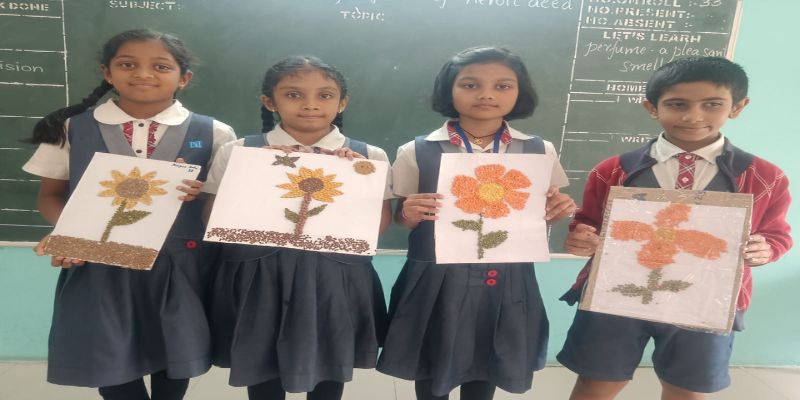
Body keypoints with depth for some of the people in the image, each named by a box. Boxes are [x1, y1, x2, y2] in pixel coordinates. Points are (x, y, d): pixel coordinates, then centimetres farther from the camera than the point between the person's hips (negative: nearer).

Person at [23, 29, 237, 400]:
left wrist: (203, 194, -21)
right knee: (107, 356, 12)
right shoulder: (70, 129, 0)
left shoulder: (213, 133, -4)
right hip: (98, 263, 1)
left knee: (176, 352, 16)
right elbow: (51, 193, 6)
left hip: (178, 263, 0)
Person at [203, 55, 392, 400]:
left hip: (336, 278, 1)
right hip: (259, 275, 0)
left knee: (330, 368, 20)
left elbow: (379, 226, -3)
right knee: (262, 369, 19)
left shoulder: (369, 157, -3)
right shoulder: (238, 152, -4)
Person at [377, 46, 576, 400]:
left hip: (506, 281, 2)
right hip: (437, 280, -1)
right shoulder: (417, 152, -8)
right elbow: (402, 217, 0)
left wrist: (556, 212, -12)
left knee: (487, 369, 21)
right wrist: (410, 215, -21)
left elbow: (540, 216, 9)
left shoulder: (539, 151, -1)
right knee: (432, 368, 17)